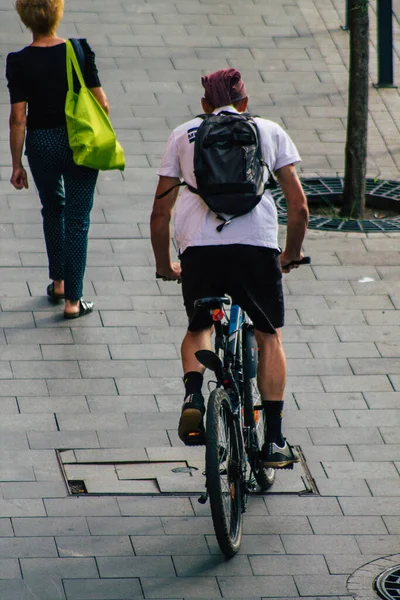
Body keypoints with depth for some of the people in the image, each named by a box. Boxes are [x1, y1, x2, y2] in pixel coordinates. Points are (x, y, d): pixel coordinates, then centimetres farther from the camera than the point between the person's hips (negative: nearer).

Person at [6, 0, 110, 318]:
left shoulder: (19, 62, -13)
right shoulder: (80, 51, -11)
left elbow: (18, 118, -11)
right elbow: (101, 103, -9)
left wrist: (17, 165, -2)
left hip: (42, 144, 1)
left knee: (53, 210, 25)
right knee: (77, 220, 6)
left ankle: (58, 283, 34)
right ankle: (73, 300, 6)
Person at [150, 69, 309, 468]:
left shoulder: (183, 135, 20)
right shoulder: (270, 131, 19)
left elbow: (160, 213, 18)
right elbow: (298, 206, 13)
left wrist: (164, 266, 30)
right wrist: (292, 254, 28)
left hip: (199, 248, 1)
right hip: (258, 246, 0)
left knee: (198, 328, 26)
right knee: (269, 335, 19)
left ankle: (193, 393, -3)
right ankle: (274, 441, 13)